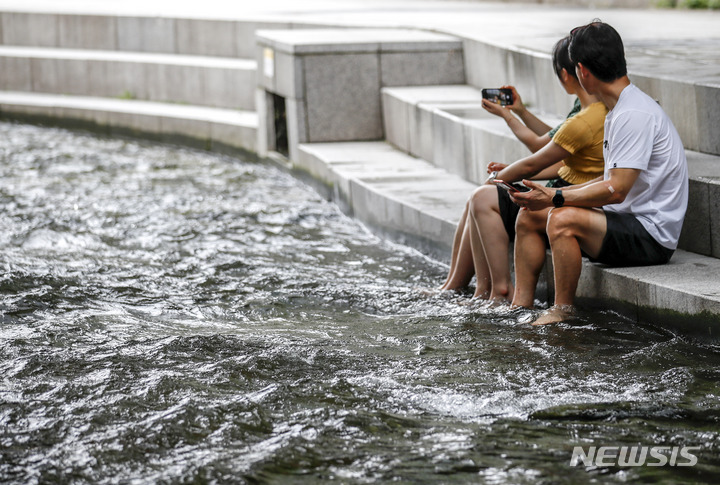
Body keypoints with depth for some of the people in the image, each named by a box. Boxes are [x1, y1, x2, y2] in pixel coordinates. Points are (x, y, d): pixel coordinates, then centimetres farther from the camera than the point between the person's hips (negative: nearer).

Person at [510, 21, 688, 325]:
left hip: (652, 237, -10)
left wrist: (556, 198, -21)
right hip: (628, 224, 10)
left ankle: (561, 312, -17)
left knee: (563, 219, -30)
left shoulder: (635, 115, -20)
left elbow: (616, 191, -25)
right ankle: (521, 305, 6)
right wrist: (554, 196, 12)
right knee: (529, 215, 9)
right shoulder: (618, 111, 13)